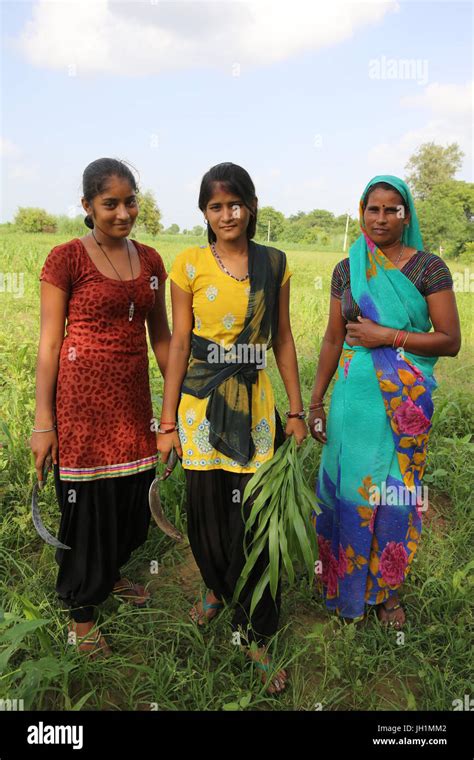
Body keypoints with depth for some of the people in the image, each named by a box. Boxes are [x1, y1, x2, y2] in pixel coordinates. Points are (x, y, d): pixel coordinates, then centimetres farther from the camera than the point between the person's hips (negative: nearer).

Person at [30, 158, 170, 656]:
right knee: (87, 505, 6)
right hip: (82, 395, -5)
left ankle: (110, 574, 46)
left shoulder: (149, 260, 9)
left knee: (131, 500, 15)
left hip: (133, 396, 5)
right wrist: (43, 421, -9)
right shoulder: (66, 259, -7)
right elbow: (49, 343, -7)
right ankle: (81, 618, 28)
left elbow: (161, 336, 13)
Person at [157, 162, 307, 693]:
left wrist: (296, 410, 4)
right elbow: (179, 343, -2)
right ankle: (217, 589, 42)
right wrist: (168, 421, -4)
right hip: (201, 401, 0)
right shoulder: (189, 264, -1)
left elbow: (282, 339, 7)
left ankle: (254, 633, 19)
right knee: (206, 506, 11)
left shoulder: (274, 263, 4)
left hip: (254, 401, 1)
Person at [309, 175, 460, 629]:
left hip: (407, 399, -2)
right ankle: (345, 579, 30)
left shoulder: (429, 268, -2)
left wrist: (386, 336, -15)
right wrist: (315, 402, 8)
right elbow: (333, 340, 9)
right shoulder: (346, 270, 6)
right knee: (350, 483, 8)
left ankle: (387, 587, 29)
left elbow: (450, 341, -6)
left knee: (397, 489, 8)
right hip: (354, 394, 2)